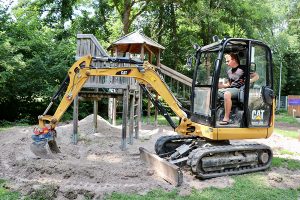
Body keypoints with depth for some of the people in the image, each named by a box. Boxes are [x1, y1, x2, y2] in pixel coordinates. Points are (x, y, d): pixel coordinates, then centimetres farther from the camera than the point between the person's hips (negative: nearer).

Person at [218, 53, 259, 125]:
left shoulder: (243, 68, -1)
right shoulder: (229, 71, 20)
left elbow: (256, 76, 0)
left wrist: (249, 81, -19)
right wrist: (222, 85, 6)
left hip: (239, 90, -8)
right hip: (230, 89, 8)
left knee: (227, 94, -38)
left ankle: (226, 118, -33)